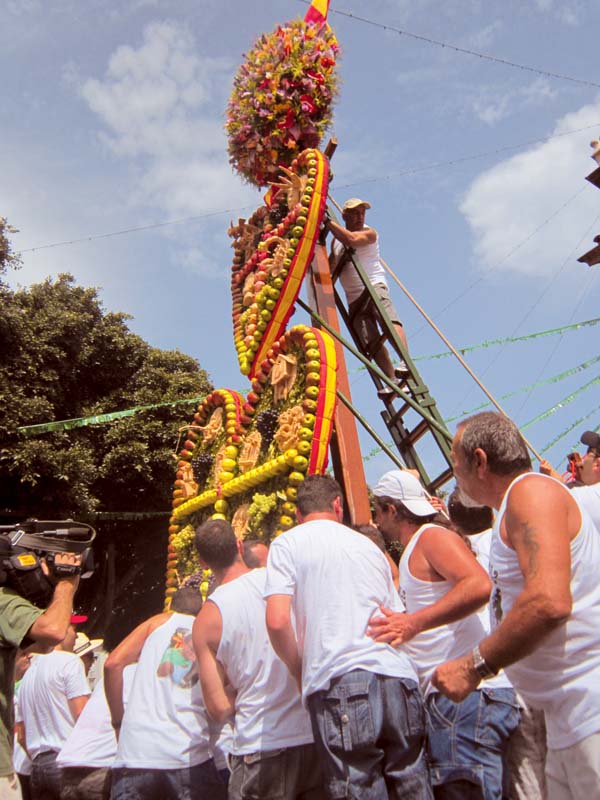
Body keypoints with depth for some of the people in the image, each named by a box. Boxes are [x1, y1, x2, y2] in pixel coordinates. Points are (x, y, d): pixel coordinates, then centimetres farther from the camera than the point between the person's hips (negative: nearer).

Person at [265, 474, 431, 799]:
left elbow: (277, 621, -7)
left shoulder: (287, 543, 7)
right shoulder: (369, 544, 23)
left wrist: (300, 674, 8)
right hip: (399, 679, 6)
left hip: (340, 683, -5)